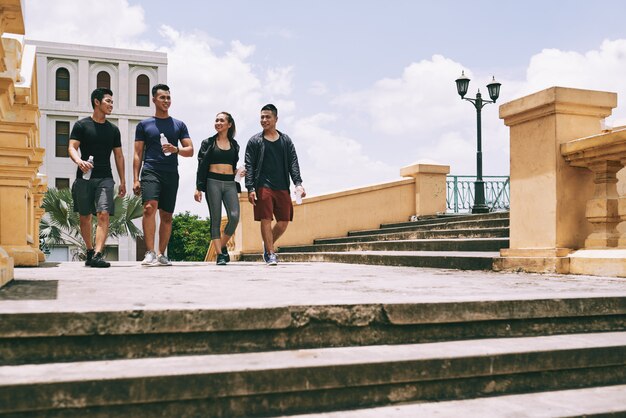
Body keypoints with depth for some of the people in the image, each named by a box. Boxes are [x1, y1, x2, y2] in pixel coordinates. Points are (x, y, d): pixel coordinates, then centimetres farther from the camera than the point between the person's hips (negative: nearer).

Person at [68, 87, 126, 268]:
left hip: (105, 178, 1)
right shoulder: (81, 125, 5)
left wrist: (122, 181, 11)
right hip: (84, 178, -1)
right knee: (84, 217, 6)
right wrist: (79, 161, -27)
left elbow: (119, 156, 17)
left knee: (103, 214, -15)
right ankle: (90, 251, 22)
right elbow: (72, 148, -4)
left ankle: (98, 255, -22)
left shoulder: (113, 129, 15)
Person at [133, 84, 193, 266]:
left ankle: (161, 254, 14)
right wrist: (135, 179, 0)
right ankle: (150, 252, -24)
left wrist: (176, 149, -12)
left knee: (167, 215, 5)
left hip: (171, 174, 3)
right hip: (151, 171, -2)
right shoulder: (144, 125, 11)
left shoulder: (179, 125, 15)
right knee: (149, 207, -23)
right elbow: (138, 154, 9)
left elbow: (190, 150, 10)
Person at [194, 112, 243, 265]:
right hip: (213, 182, -2)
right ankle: (220, 254, -3)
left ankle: (223, 246, 8)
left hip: (230, 183, 2)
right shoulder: (208, 143, 8)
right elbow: (201, 166, 4)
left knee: (234, 216, -14)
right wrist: (198, 188, -4)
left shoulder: (234, 144, 16)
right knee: (215, 219, -4)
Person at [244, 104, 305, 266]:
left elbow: (293, 163, 8)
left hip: (282, 187, 3)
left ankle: (268, 245, 26)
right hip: (263, 187, -3)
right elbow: (249, 166, 1)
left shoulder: (286, 140, 14)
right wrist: (250, 188, -10)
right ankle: (270, 254, 0)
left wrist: (298, 183, -6)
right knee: (266, 220, -8)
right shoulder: (255, 141, 7)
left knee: (284, 221, 3)